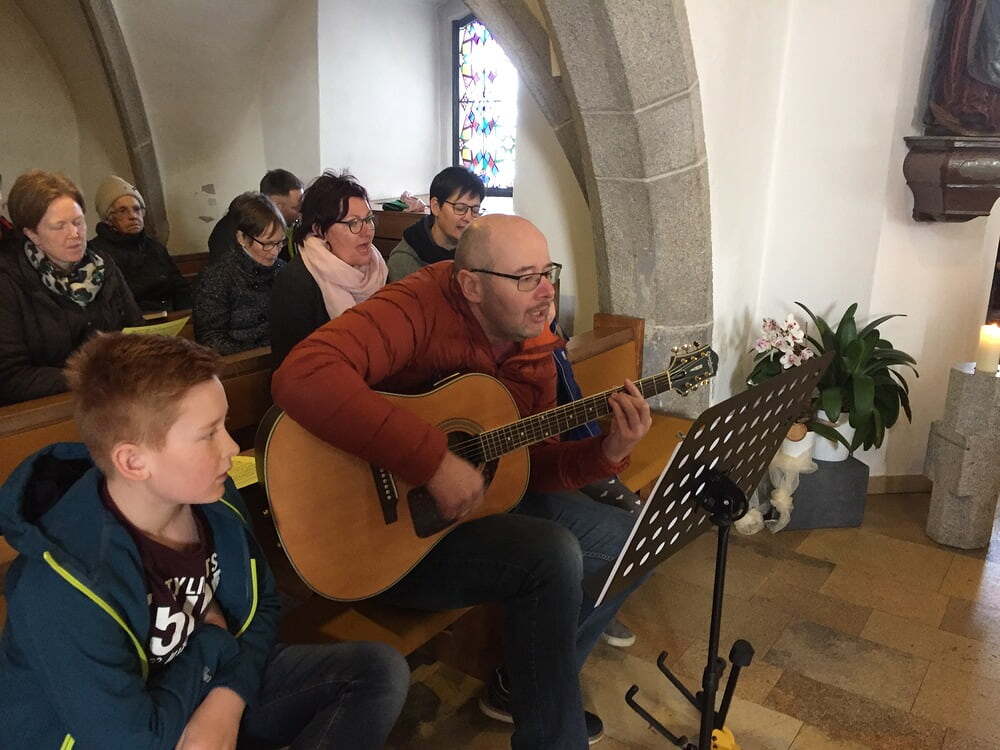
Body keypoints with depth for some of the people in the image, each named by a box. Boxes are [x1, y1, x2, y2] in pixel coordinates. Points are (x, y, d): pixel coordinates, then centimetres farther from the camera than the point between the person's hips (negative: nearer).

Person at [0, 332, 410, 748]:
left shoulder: (214, 500, -12)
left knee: (380, 669, -3)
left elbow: (262, 605, 2)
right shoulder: (62, 593, -31)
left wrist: (227, 703, -14)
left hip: (212, 686, 6)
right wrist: (212, 640, -12)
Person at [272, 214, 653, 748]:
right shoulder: (420, 305, -23)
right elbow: (301, 375, -41)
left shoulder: (532, 344, 0)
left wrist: (608, 452, -14)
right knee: (552, 555, -29)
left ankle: (527, 687, 20)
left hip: (488, 502, 8)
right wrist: (434, 460, -39)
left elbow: (537, 463, 5)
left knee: (629, 540, 7)